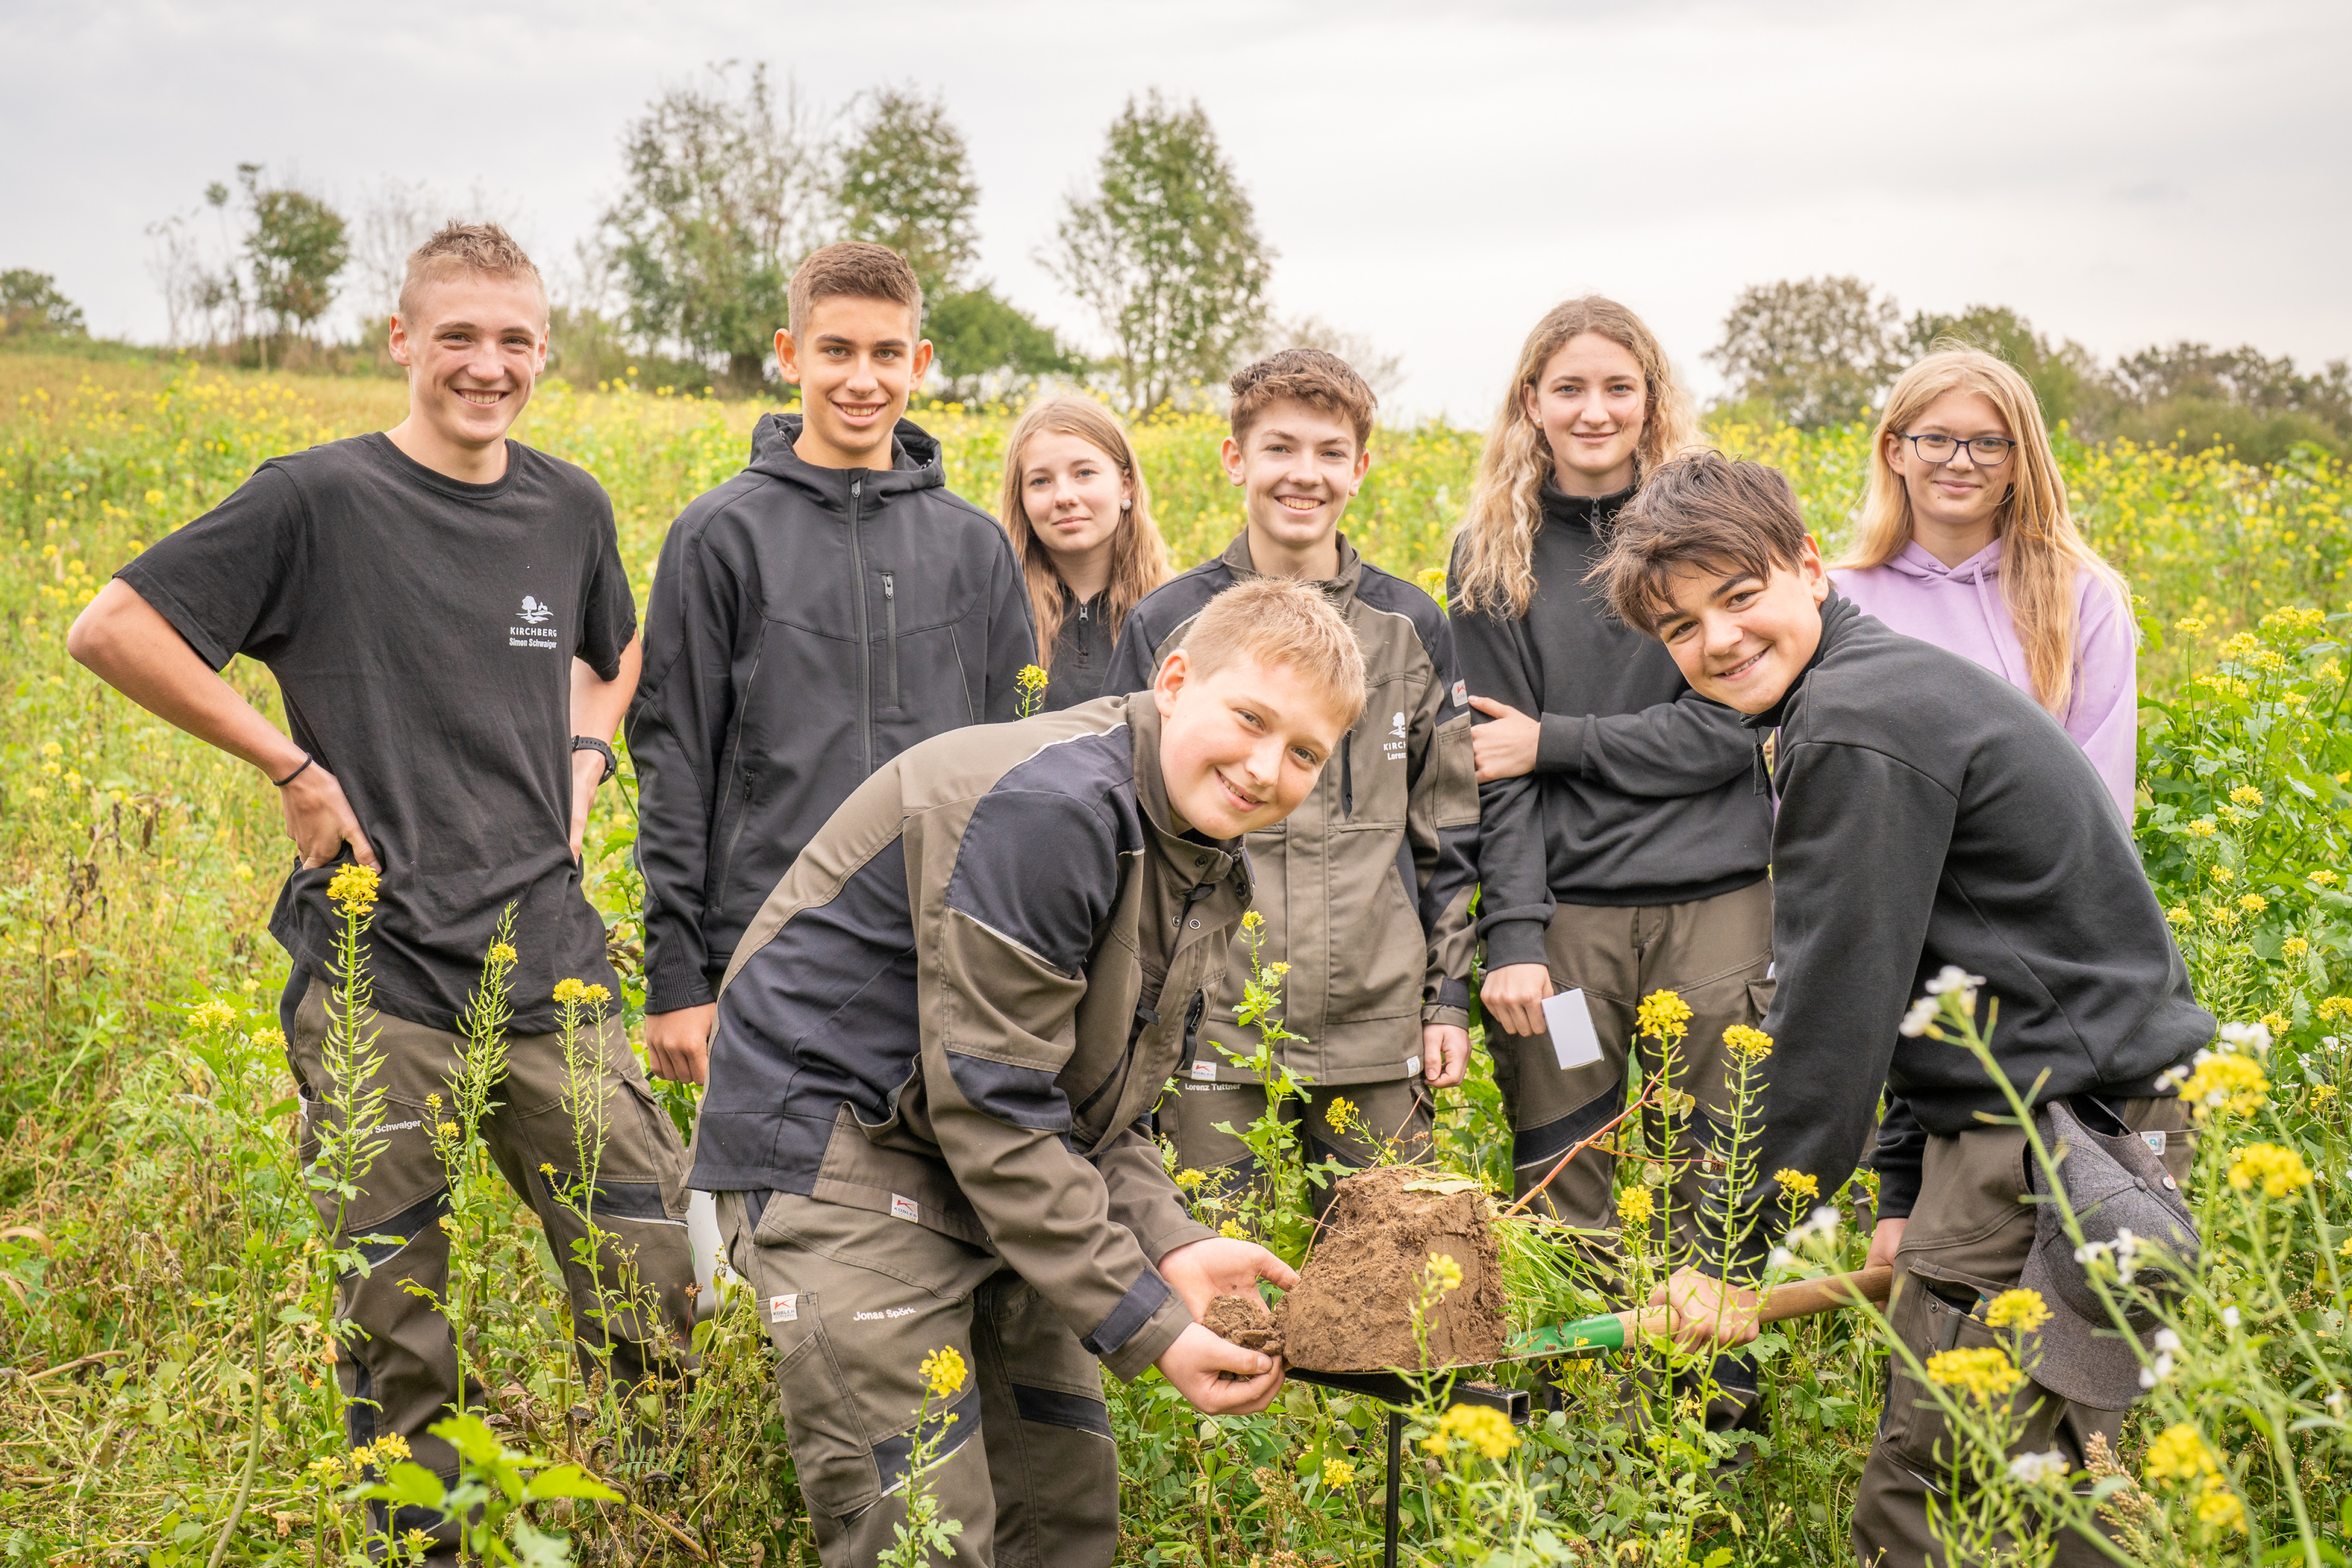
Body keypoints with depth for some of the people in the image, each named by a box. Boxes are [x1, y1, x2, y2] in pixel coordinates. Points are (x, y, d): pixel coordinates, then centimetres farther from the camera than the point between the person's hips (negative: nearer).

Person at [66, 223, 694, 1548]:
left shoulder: (571, 508, 8)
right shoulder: (321, 501, -6)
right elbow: (112, 632, -6)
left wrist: (583, 762, 11)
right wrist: (294, 765, -9)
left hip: (550, 960, 4)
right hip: (380, 974, -4)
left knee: (657, 1286, 3)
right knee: (396, 1330, 6)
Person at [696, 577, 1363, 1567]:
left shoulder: (1208, 866, 7)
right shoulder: (1045, 809, -25)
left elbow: (1095, 1096, 11)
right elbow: (994, 1105, -26)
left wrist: (1165, 1243, -8)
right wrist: (1146, 1324, -21)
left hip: (999, 1171, 10)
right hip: (836, 1145, -10)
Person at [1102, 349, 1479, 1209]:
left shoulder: (1412, 626, 7)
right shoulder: (1166, 625, 1)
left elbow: (1449, 829, 11)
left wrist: (1450, 997, 7)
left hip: (1380, 1026, 2)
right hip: (1215, 1030, -1)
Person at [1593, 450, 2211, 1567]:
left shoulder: (1854, 732, -17)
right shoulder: (1886, 683, 16)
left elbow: (1830, 1014, -17)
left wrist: (1731, 1250, -9)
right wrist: (1908, 1193, 18)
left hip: (2054, 1137, -11)